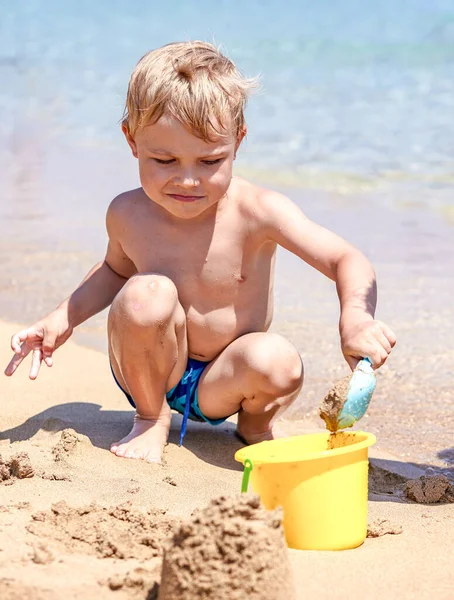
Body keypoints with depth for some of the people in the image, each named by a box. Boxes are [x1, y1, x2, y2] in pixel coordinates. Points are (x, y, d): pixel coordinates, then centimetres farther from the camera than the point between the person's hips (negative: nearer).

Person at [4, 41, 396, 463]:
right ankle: (151, 419, -4)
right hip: (152, 373, 1)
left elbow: (348, 262, -25)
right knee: (147, 293, -30)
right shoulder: (127, 215, -10)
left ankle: (254, 424, 4)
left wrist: (355, 320, -46)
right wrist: (63, 319, 0)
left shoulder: (256, 211, -21)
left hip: (220, 382, -1)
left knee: (279, 362, -35)